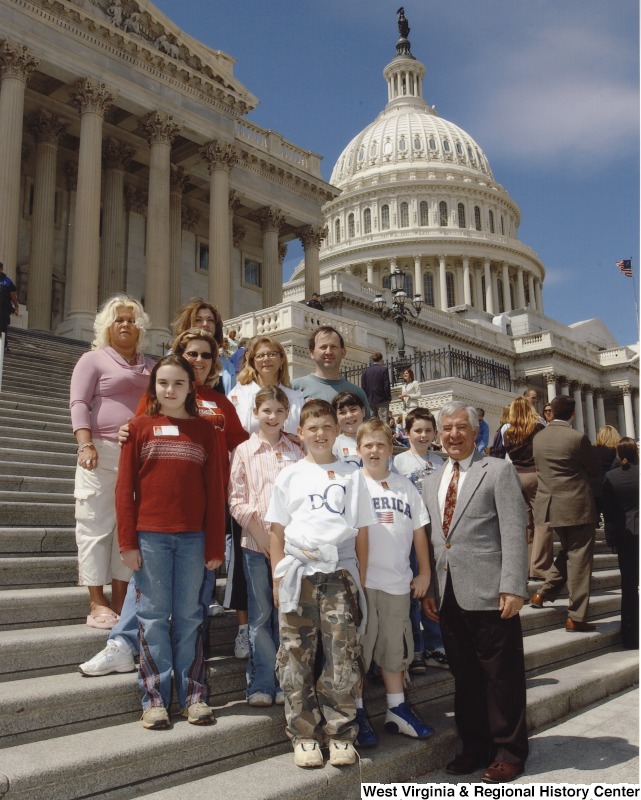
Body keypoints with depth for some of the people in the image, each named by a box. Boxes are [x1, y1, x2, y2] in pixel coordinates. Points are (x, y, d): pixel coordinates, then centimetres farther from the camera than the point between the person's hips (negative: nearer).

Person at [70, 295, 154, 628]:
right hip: (102, 452, -4)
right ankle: (97, 604, 3)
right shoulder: (93, 360, 5)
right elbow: (79, 404, -4)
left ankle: (120, 601, 11)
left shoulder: (149, 367, 19)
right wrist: (86, 445, -17)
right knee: (97, 526, -2)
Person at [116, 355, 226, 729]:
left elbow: (215, 490, 5)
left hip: (193, 537, 1)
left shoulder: (205, 431, 7)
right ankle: (155, 697, 14)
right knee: (153, 615, 5)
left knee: (189, 616, 8)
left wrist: (216, 545, 1)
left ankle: (193, 694, 17)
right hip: (149, 536, 0)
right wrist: (127, 541, -4)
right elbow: (124, 487, 2)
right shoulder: (140, 427, 5)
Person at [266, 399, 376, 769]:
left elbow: (362, 533, 10)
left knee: (342, 659, 0)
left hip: (340, 574, 0)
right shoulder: (290, 476, 10)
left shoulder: (352, 475, 11)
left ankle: (341, 734, 14)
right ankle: (305, 734, 16)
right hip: (299, 574, 0)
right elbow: (277, 532, 9)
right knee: (296, 658, 3)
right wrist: (278, 578, 1)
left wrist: (360, 581, 5)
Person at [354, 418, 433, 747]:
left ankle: (397, 710, 25)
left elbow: (419, 531, 11)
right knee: (358, 647, 3)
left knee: (394, 648, 13)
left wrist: (424, 572, 9)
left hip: (397, 581, 3)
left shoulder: (405, 487, 8)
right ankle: (357, 714, 15)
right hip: (361, 581, -3)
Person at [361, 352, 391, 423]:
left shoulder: (365, 371, 6)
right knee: (383, 422, -6)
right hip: (382, 399, -4)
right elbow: (387, 385, -9)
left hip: (369, 400, 4)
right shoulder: (384, 369, -6)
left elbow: (363, 387, 5)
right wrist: (388, 398, -1)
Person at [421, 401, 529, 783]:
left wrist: (513, 587, -17)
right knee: (464, 675, 14)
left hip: (489, 592, -6)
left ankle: (508, 751, 20)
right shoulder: (432, 481, 16)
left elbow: (514, 533, -10)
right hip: (449, 594, 6)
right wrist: (428, 587, 10)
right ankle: (474, 746, 28)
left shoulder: (499, 471, -3)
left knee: (502, 676, 5)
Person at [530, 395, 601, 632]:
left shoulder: (538, 438, 3)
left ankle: (543, 594, 21)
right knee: (578, 560, 1)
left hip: (550, 505, 6)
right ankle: (576, 618, 4)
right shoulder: (577, 438, -15)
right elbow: (595, 470, -2)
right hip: (576, 506, -6)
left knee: (567, 551, 24)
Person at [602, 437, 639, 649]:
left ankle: (630, 636, 14)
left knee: (628, 585, 9)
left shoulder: (611, 477, -3)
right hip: (636, 531, -2)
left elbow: (608, 510, 0)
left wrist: (610, 535, 10)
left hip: (623, 534, 2)